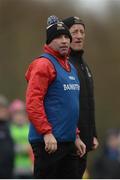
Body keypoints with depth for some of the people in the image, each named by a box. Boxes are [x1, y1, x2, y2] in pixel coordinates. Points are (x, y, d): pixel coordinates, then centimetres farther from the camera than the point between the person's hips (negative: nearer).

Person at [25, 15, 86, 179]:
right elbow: (33, 103, -18)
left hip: (68, 141, 9)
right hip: (48, 141, -9)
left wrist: (76, 136, 21)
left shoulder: (71, 67, 19)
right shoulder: (43, 64, -9)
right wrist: (47, 133, -23)